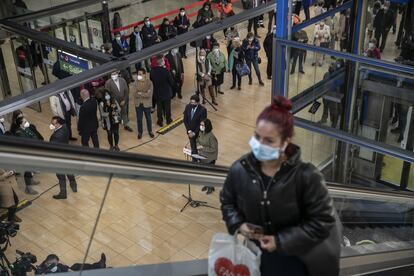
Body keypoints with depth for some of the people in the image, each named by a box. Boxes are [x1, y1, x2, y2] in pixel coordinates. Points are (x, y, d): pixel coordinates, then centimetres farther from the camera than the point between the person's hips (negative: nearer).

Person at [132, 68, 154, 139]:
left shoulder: (149, 83, -13)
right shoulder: (135, 83, -7)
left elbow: (150, 94, -21)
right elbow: (134, 94, -16)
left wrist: (140, 93, -20)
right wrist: (145, 94, -23)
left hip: (147, 104, -1)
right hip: (138, 104, 1)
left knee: (148, 118, 16)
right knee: (139, 119, 14)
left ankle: (150, 131, 37)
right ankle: (140, 132, 32)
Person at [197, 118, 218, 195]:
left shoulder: (211, 136, -29)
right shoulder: (200, 132, -8)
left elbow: (213, 149, -25)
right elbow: (198, 140, 10)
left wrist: (203, 148, -26)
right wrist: (198, 146, -11)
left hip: (209, 158, -6)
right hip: (202, 156, 6)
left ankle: (211, 187, 36)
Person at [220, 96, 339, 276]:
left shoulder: (306, 176, -25)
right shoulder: (239, 169, -13)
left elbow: (322, 221, -19)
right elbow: (227, 201, 6)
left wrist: (281, 241, -21)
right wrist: (238, 224, -13)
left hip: (294, 257, -2)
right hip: (255, 252, 3)